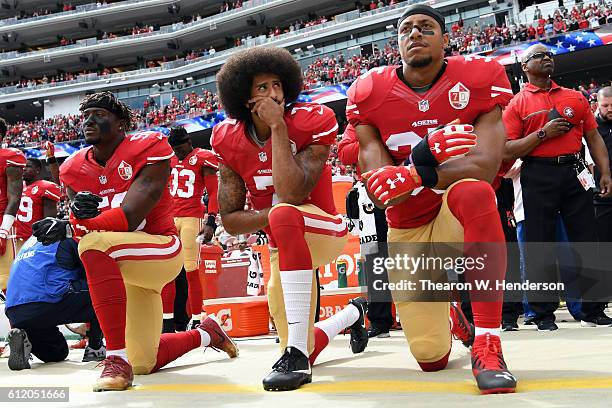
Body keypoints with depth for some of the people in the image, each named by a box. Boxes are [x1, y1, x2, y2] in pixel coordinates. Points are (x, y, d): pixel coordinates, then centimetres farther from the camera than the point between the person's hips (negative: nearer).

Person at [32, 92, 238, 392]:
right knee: (145, 363, 13)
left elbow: (130, 217, -24)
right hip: (117, 266, 7)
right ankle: (207, 334, 43)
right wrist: (79, 212, -27)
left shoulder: (147, 150, -15)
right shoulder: (75, 169, 3)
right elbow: (79, 225, -3)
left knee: (95, 243, -37)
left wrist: (67, 229, -30)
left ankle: (117, 359, -32)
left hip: (160, 250, -7)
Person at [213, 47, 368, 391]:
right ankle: (353, 314, 45)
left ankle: (297, 352, -37)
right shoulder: (230, 141, -6)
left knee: (284, 214, -39)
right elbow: (230, 221, -5)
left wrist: (278, 126, -28)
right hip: (285, 247, 5)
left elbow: (293, 194, -32)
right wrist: (271, 215, -23)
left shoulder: (311, 123, -17)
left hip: (323, 229, -5)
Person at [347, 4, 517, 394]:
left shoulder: (479, 79, -11)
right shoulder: (369, 94, -8)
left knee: (473, 191, -40)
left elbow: (484, 166, -24)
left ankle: (488, 345, -30)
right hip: (407, 229, 2)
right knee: (431, 357, 0)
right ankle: (449, 317, 41)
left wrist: (414, 174, -37)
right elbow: (380, 190, -16)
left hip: (460, 215, -1)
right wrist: (425, 154, -35)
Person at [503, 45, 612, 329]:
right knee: (539, 244, 0)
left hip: (574, 172, 3)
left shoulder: (575, 98, 15)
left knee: (587, 240, 5)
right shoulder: (517, 105, 4)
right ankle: (544, 313, 11)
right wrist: (543, 133, -13)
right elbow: (507, 151, -4)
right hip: (538, 176, -3)